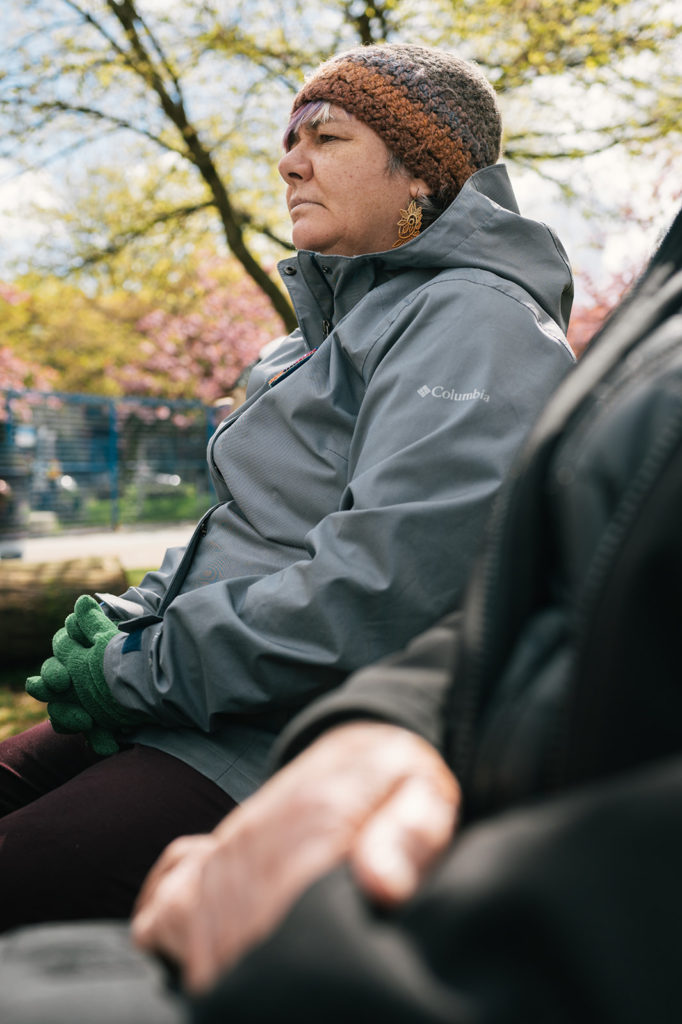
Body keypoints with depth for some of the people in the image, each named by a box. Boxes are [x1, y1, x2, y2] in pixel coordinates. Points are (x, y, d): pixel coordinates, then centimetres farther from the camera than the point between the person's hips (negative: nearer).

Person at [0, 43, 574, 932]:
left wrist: (145, 671, -14)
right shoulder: (338, 325, 22)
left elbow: (384, 588, -23)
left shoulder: (478, 321, -9)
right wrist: (124, 622, 4)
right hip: (193, 716, 10)